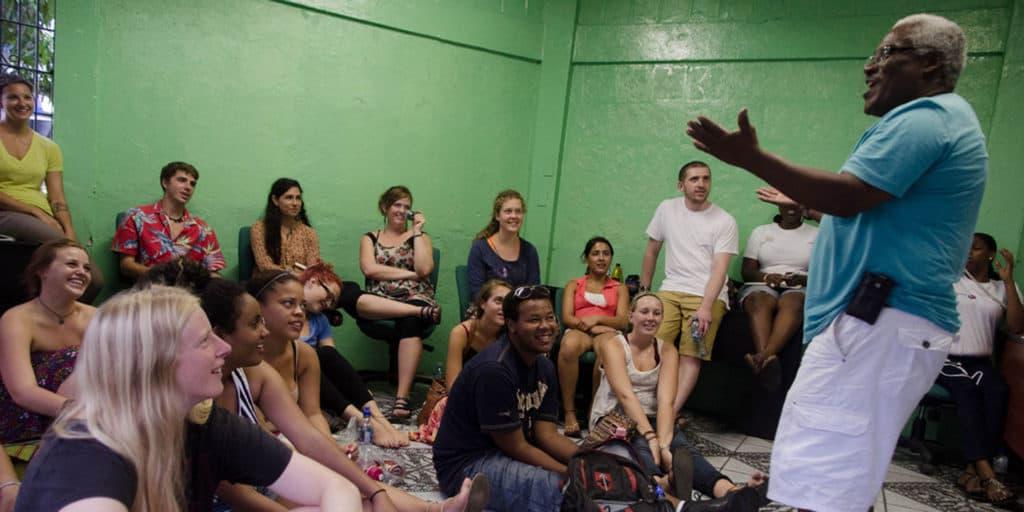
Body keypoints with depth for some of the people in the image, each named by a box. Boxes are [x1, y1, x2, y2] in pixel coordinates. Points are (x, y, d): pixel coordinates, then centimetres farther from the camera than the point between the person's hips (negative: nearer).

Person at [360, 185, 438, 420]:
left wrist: (417, 231, 2)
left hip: (416, 299, -1)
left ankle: (402, 397, -44)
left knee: (410, 321, -38)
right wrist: (408, 274, -5)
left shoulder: (420, 237, 18)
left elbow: (424, 269, -2)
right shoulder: (370, 238, 19)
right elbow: (369, 269, -2)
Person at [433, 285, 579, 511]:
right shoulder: (494, 369, -25)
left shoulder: (544, 367, 3)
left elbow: (547, 435, -2)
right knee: (563, 490, -29)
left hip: (507, 451, 9)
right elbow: (516, 448, -20)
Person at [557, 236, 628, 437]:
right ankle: (569, 412, -35)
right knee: (569, 345, -41)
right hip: (578, 331, 0)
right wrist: (591, 327, -11)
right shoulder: (574, 285, 24)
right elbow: (567, 318, 8)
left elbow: (622, 321, 8)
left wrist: (597, 319, -11)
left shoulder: (619, 288, 25)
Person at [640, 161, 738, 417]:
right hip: (670, 291, 3)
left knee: (691, 355, -17)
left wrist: (705, 308, -23)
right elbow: (651, 251, 18)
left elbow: (719, 269, -10)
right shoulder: (667, 209, 9)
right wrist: (644, 291, 17)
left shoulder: (725, 221, -1)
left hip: (708, 295, -2)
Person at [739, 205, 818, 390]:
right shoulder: (760, 231, 18)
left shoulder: (816, 234, 17)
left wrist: (803, 279, -13)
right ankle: (767, 360, -60)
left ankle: (764, 355, -61)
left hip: (800, 289, 0)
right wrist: (767, 277, -11)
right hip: (762, 285, 1)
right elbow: (747, 271, 10)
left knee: (792, 303, -38)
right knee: (759, 302, -36)